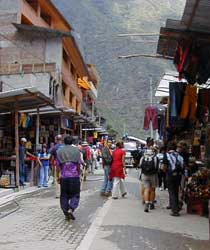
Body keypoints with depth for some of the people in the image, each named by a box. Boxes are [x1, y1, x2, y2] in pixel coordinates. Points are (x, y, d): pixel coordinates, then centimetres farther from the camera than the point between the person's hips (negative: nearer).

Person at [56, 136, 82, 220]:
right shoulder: (76, 150, 1)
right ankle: (71, 210, -15)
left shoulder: (59, 151, 7)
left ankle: (66, 213, 11)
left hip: (63, 176, 2)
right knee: (75, 195, 5)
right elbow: (78, 164, -2)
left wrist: (58, 176, 10)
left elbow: (58, 165, 5)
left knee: (64, 195, 10)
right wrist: (79, 174, 8)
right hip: (74, 176, -2)